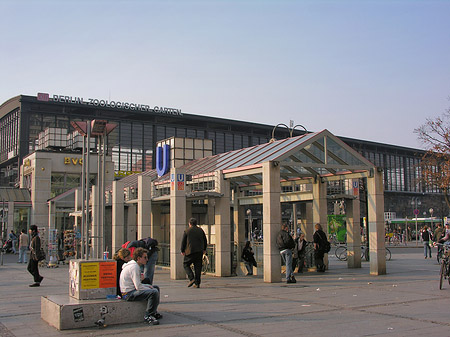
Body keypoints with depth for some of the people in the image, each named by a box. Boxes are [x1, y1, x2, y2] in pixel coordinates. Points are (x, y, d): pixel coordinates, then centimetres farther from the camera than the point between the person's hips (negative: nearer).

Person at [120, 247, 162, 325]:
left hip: (132, 290, 11)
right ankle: (148, 316, -17)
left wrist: (148, 286, 8)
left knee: (156, 288, 19)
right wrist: (149, 288, -8)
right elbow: (138, 287, -23)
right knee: (154, 292, -28)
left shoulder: (135, 265, 16)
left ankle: (154, 312, 24)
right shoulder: (134, 267, -17)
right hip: (129, 294, -11)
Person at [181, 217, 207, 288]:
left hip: (190, 251, -4)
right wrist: (204, 249, 25)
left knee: (186, 264, 11)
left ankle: (191, 278, -7)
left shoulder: (187, 231, -3)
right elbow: (205, 241, 13)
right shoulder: (200, 230, 8)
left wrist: (182, 251, 12)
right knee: (198, 267, 7)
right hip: (199, 252, 4)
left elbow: (183, 242, 0)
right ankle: (197, 283, 5)